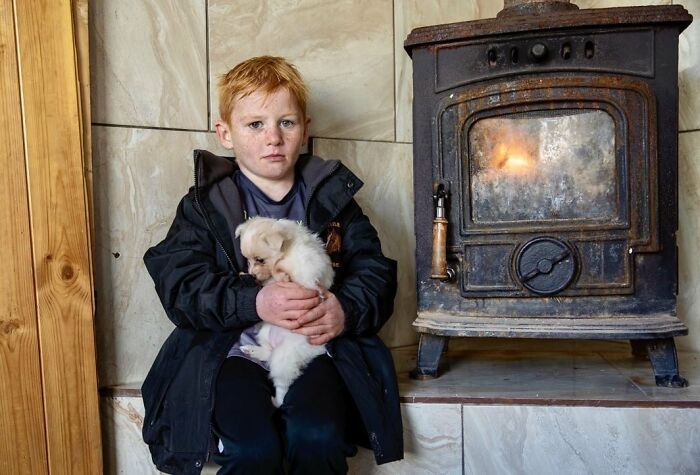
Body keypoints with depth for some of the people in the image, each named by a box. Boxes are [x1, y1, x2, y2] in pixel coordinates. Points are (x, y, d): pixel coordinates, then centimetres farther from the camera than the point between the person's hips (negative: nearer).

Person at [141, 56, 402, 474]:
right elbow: (181, 286, -5)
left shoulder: (332, 199, 12)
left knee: (318, 437, -26)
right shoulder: (204, 205, 7)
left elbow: (376, 272, 7)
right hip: (235, 349, -1)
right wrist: (255, 303, -20)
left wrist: (347, 310, -15)